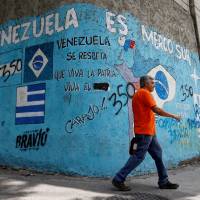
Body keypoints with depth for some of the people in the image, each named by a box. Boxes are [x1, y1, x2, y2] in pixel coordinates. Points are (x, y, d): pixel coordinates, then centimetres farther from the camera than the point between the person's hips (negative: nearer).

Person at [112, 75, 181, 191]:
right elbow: (157, 110, -16)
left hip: (149, 131, 10)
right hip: (144, 132, -10)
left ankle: (164, 182, 21)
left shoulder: (138, 94, 18)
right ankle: (118, 180, -1)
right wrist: (173, 116, -8)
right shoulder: (144, 93, -11)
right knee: (138, 157, -7)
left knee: (158, 154, 13)